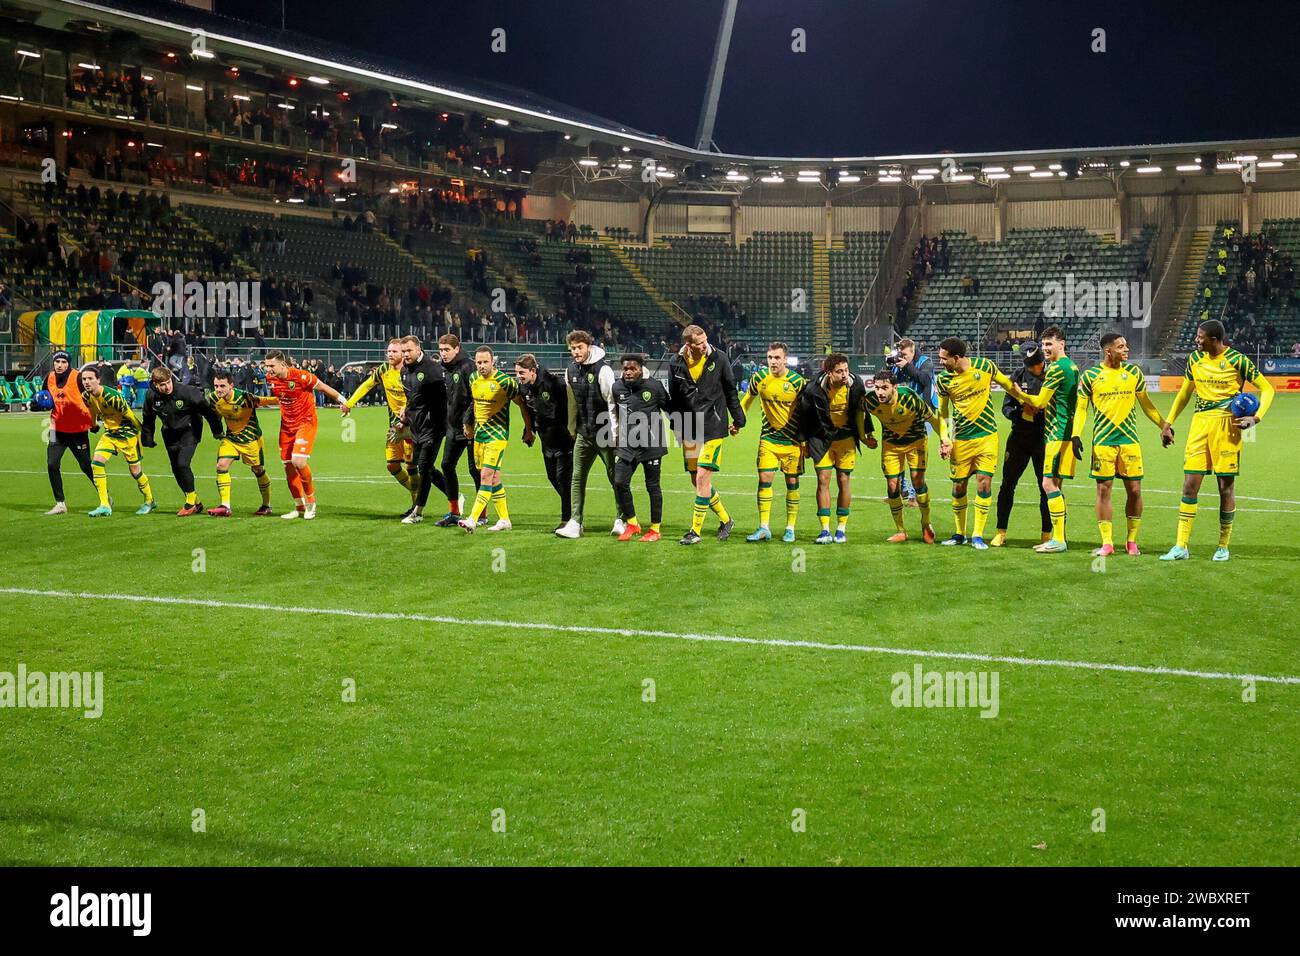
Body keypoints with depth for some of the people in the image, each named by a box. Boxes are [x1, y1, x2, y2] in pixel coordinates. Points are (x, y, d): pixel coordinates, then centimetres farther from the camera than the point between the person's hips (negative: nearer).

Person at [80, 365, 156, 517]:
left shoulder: (111, 396, -29)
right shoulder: (86, 396, -7)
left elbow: (129, 415, -19)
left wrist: (143, 434, -10)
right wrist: (93, 426, 30)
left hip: (127, 433, -6)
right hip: (109, 433, 6)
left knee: (135, 470, 2)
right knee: (96, 463, -12)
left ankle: (150, 501, 27)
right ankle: (105, 506, -8)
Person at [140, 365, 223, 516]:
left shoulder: (186, 392, -26)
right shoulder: (151, 396, -12)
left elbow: (207, 409, -14)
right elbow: (148, 420, 6)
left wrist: (217, 430, -6)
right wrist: (147, 439, 11)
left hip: (189, 431, -5)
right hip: (170, 434, 5)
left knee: (182, 464, -19)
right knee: (176, 469, 6)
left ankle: (190, 502, -3)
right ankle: (196, 503, 20)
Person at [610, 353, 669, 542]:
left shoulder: (654, 386, -9)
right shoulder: (617, 388, 3)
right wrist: (616, 437, 22)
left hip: (651, 444, -4)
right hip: (627, 445, 4)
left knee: (653, 486, 3)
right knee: (620, 483, -4)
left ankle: (656, 529, 15)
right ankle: (632, 524, 13)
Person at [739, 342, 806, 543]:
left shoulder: (797, 381, -10)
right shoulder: (759, 377, -4)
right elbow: (747, 400, 14)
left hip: (792, 440, -2)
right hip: (768, 438, 2)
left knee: (792, 482, 3)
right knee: (764, 479, -7)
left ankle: (790, 529, 14)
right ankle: (764, 528, -1)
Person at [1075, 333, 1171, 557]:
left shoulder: (1133, 372, 7)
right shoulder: (1090, 376, 0)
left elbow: (1146, 403, 17)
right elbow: (1081, 408, 4)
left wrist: (1163, 425, 15)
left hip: (1129, 439, 2)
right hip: (1102, 441, -2)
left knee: (1134, 490, 0)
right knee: (1104, 489, -2)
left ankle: (1132, 541, 13)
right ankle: (1107, 543, 4)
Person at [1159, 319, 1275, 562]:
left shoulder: (1237, 360, -6)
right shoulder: (1195, 359, 9)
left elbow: (1267, 389, 0)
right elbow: (1185, 392, 21)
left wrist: (1256, 417, -14)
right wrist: (1168, 422, 17)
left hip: (1227, 425, -4)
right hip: (1200, 423, 4)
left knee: (1226, 487, 2)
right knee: (1190, 484, -2)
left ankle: (1223, 547, 14)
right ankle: (1181, 546, 0)